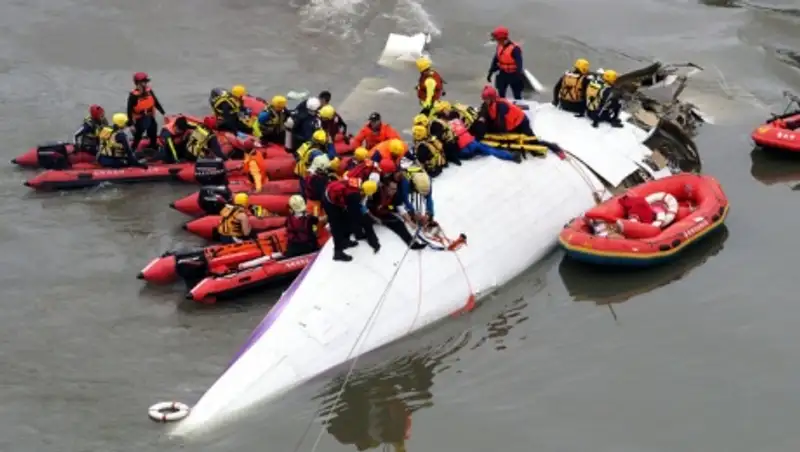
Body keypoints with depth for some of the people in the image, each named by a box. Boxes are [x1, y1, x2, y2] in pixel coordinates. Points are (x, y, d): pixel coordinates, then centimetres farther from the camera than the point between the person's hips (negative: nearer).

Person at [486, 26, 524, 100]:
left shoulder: (514, 49, -22)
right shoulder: (500, 47, 3)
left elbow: (519, 63, -26)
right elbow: (495, 61, 14)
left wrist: (519, 75, -36)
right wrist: (490, 73, 17)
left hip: (513, 75, -7)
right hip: (503, 74, 7)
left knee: (517, 96, 4)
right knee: (501, 94, 13)